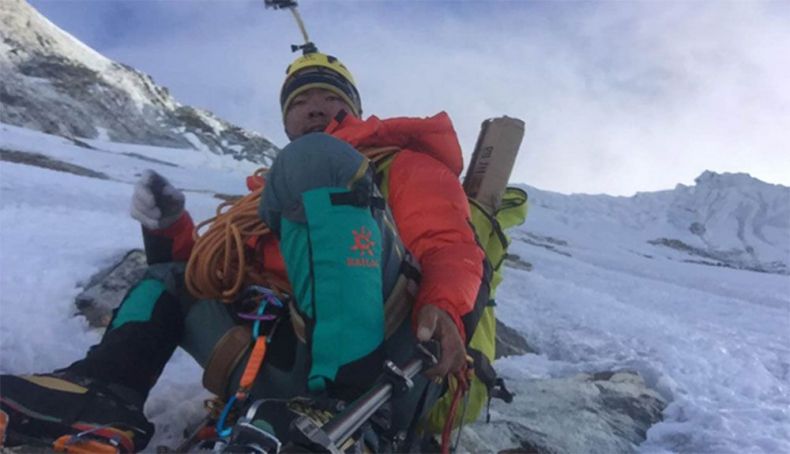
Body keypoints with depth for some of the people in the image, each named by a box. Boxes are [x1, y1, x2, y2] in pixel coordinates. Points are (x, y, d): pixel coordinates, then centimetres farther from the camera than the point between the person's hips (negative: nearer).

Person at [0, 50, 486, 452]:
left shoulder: (400, 163, 17)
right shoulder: (272, 191, 31)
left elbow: (452, 247, 1)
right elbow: (212, 272, 31)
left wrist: (443, 308, -20)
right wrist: (170, 230, 12)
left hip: (381, 374, -6)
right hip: (291, 382, 6)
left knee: (316, 161, -19)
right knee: (170, 276, 25)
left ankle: (351, 398, -30)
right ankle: (107, 398, -2)